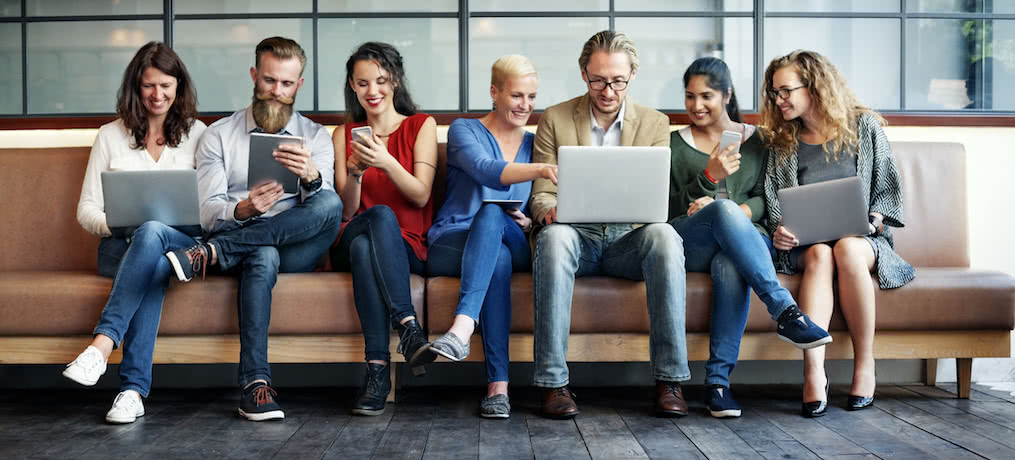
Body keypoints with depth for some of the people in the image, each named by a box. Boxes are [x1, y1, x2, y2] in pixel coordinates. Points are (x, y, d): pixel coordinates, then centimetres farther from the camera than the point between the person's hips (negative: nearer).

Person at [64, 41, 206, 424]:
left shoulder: (196, 133, 14)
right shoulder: (111, 136, 15)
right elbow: (86, 210, 10)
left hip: (182, 243, 0)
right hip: (121, 247, 0)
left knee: (151, 233, -38)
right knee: (154, 266, -38)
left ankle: (102, 344, -48)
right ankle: (134, 390, -46)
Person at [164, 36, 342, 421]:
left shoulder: (315, 136, 12)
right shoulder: (219, 135, 11)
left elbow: (322, 205, -6)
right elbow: (209, 213, -1)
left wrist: (311, 176, -31)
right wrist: (243, 210, -25)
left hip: (295, 248, 1)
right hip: (237, 236, -1)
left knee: (329, 202, -31)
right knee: (263, 256, -38)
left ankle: (211, 253, -31)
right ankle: (255, 383, -43)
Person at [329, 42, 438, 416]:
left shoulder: (421, 126, 9)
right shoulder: (344, 134, 16)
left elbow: (420, 196, -4)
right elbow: (347, 210, 8)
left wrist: (386, 162, -21)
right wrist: (355, 172, -13)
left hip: (408, 247, -1)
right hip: (351, 245, 1)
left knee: (365, 247, -37)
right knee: (380, 214, -35)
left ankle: (378, 366, -43)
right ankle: (408, 326, -43)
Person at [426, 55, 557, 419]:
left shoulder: (533, 143, 18)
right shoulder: (464, 130, 3)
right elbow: (486, 170, -21)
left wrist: (529, 221, -7)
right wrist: (540, 170, -40)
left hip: (515, 247, 2)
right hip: (451, 245, -2)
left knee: (492, 213, -35)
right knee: (499, 258, -39)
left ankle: (462, 327, -53)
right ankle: (498, 386, -46)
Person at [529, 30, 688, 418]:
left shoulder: (655, 124, 11)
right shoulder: (554, 120, 8)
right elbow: (541, 195, 5)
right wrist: (549, 210, -21)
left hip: (627, 239, 1)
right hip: (576, 236, -1)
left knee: (664, 235, -33)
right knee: (553, 237, -37)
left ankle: (670, 380, -29)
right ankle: (552, 381, -34)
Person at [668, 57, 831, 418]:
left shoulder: (754, 140, 19)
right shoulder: (676, 143, 17)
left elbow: (764, 199, 9)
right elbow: (672, 210, 7)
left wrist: (737, 213, -13)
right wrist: (709, 177, -11)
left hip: (743, 240, 1)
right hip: (687, 246, 0)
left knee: (730, 265, -39)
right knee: (724, 209, -37)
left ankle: (718, 380, -39)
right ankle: (785, 312, -44)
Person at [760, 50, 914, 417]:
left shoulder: (864, 126, 9)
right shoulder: (781, 143, 13)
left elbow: (889, 186, 8)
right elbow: (772, 200, 8)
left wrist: (873, 222, -10)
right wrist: (779, 230, -12)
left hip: (863, 239, -1)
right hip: (804, 245, 1)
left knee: (848, 249, -37)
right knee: (820, 254, -35)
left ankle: (865, 363, -28)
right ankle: (814, 370, -46)